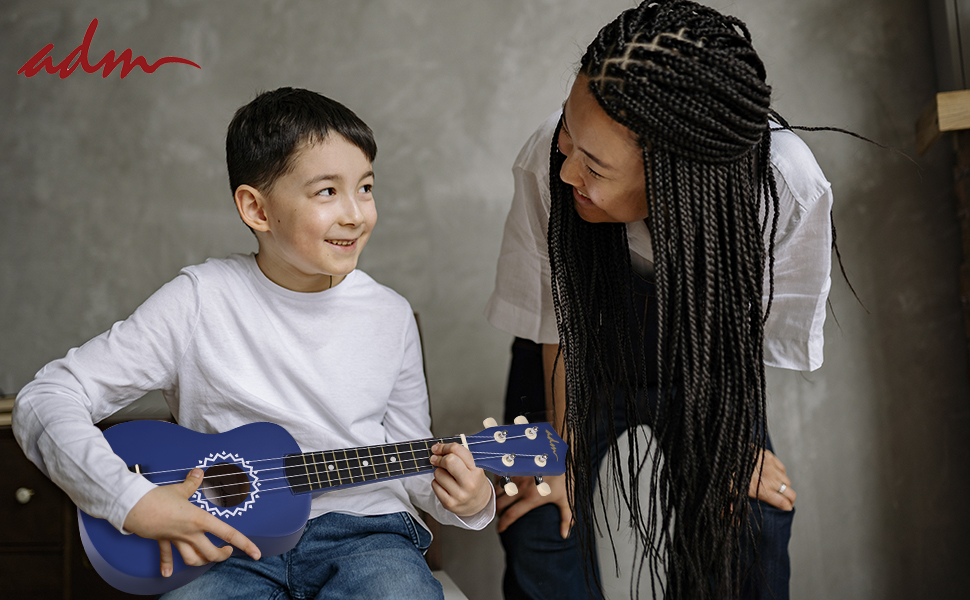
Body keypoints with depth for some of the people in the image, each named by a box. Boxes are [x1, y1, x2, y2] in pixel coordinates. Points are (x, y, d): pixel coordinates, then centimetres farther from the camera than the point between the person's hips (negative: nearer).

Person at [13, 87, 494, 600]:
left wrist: (463, 498, -6)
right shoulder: (200, 301, -5)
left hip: (365, 535, 3)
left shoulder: (390, 317, 4)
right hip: (229, 544, -2)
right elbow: (45, 400, -5)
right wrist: (134, 502, -17)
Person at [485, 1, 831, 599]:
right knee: (541, 531, -12)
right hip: (580, 358, 0)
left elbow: (745, 331, -16)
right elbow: (555, 317, -19)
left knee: (751, 528, -9)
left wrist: (724, 443, -5)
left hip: (704, 365, 1)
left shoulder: (788, 187, -35)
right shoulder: (548, 161, -35)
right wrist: (564, 449, -10)